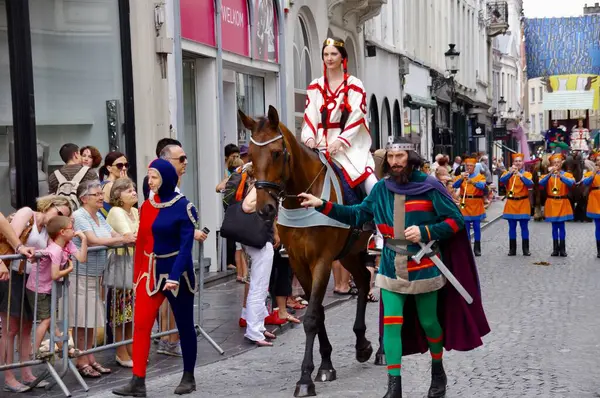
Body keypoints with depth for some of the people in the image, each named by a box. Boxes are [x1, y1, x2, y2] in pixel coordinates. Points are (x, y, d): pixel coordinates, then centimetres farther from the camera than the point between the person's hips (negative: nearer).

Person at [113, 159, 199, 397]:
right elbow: (142, 242, 9)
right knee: (141, 324, -5)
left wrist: (175, 275, -27)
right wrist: (138, 275, 8)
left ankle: (188, 377, 22)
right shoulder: (147, 206, 6)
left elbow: (186, 245, -17)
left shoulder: (183, 207, -11)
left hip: (177, 272, -5)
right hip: (151, 271, 5)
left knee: (184, 326, 8)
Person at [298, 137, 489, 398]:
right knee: (392, 324, -3)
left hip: (423, 267, -3)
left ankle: (438, 372, 35)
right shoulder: (381, 189, 2)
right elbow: (357, 215, 9)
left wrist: (425, 232, -21)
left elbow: (455, 220, -7)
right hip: (392, 268, 3)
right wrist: (322, 206, 0)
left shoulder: (429, 187, -10)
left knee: (428, 322, 10)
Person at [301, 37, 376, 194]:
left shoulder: (355, 85, 5)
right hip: (321, 146, 2)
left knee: (371, 184, -21)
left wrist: (340, 141, -18)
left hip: (350, 146, -2)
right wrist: (309, 138, -15)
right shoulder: (315, 87, 13)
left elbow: (356, 118, -5)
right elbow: (310, 116, 4)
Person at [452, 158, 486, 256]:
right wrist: (461, 178, -25)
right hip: (465, 205, 1)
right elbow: (454, 186, -9)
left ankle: (477, 249, 9)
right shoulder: (460, 176, 8)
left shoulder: (480, 177, 5)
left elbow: (482, 185, -16)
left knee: (477, 227, 2)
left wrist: (473, 182, -34)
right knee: (466, 228, 2)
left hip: (476, 206, -1)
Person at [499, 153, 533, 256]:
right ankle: (512, 249, 8)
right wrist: (510, 172, -28)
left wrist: (521, 175, -29)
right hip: (511, 203, 1)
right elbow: (502, 180, -16)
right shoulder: (508, 173, 5)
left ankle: (526, 249, 6)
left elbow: (530, 184, -16)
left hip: (523, 203, -1)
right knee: (512, 227, 3)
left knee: (524, 227, 1)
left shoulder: (527, 174, 4)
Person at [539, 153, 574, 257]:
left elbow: (571, 183, -18)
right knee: (554, 226, 3)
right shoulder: (547, 175, 5)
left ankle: (562, 248, 5)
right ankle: (555, 248, 7)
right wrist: (550, 174, -25)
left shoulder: (567, 174, 3)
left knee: (561, 225, -1)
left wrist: (560, 176, -31)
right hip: (551, 203, 1)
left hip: (563, 203, -1)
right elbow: (541, 183, -14)